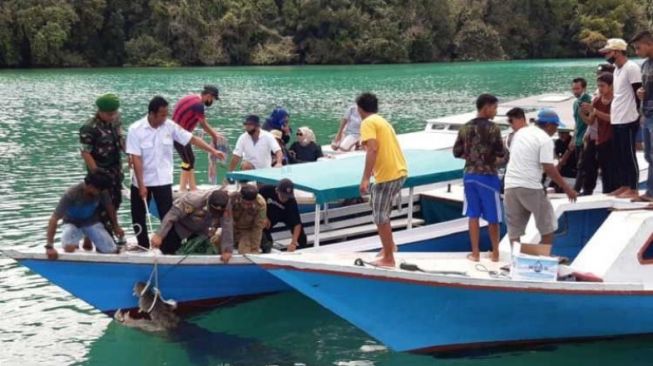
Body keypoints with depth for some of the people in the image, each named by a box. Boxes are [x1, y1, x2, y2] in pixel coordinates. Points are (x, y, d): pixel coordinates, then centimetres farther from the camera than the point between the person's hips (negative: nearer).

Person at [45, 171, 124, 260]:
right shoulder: (71, 194, -34)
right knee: (69, 248, -32)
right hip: (72, 223, -3)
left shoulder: (102, 192, -24)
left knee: (112, 251, -13)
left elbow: (109, 207, -1)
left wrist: (116, 227, 12)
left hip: (92, 222, 3)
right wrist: (49, 246, -37)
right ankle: (75, 243, 6)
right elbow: (54, 219, -33)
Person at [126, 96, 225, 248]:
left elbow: (192, 139, -2)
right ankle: (143, 247, 27)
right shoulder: (136, 129, -15)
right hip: (141, 181, -1)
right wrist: (141, 185, -18)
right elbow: (136, 159, -16)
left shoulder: (170, 126, -7)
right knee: (138, 217, 11)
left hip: (162, 180, 1)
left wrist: (212, 151, -11)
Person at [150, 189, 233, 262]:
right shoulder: (194, 199, -41)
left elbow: (227, 227, -24)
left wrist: (227, 250, -28)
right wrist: (159, 235, -39)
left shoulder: (226, 207, -31)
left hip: (201, 230, 4)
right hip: (181, 226, -3)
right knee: (168, 250, -12)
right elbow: (173, 214, -35)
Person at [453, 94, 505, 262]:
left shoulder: (465, 128, 3)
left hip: (470, 175, 5)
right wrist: (492, 155, 9)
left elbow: (457, 152, 6)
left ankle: (475, 253, 14)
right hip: (488, 176, -5)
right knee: (492, 217, 9)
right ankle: (495, 252, 19)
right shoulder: (492, 128, -13)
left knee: (473, 215, 10)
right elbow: (501, 153, -13)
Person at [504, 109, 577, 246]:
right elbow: (548, 168, -15)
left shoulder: (521, 132, 14)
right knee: (547, 228, 10)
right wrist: (566, 188, -9)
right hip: (530, 187, -6)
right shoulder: (545, 140, -8)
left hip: (510, 185, 7)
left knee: (514, 232, 9)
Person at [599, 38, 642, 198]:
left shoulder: (631, 68, -12)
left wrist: (635, 115, -11)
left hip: (628, 120, -9)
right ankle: (623, 186, 21)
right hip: (617, 120, 9)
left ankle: (633, 189, 3)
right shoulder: (617, 69, 16)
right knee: (618, 156, 13)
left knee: (629, 156, -3)